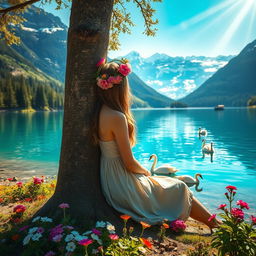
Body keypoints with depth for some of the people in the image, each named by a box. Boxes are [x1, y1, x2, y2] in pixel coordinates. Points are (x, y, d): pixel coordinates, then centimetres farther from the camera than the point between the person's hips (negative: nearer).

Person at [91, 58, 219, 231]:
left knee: (178, 186, 19)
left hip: (112, 182, 9)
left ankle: (215, 223, 31)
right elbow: (130, 163, -19)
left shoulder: (101, 112, 1)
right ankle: (217, 226, 30)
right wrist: (146, 172, -2)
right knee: (179, 189, 10)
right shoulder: (117, 117, -26)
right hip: (123, 185, -9)